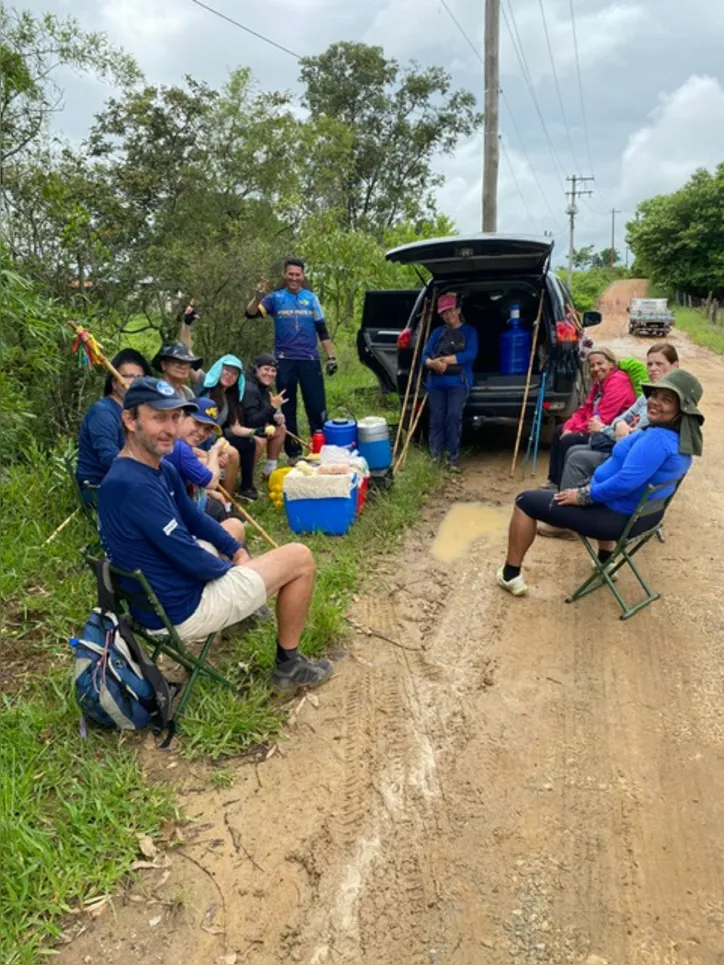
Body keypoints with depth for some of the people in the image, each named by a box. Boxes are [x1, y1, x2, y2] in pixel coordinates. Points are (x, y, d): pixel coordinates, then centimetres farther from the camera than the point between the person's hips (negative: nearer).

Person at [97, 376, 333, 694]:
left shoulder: (162, 469, -1)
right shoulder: (134, 485, -32)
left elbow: (193, 518, 14)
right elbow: (193, 561, -26)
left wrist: (237, 551, 4)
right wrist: (230, 565, -7)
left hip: (162, 586, 10)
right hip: (179, 609, -10)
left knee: (234, 526, 31)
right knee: (300, 558, -2)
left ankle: (241, 603, 43)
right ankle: (288, 665, 12)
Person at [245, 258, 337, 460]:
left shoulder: (311, 298, 8)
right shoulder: (275, 298, 4)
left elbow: (322, 330, 10)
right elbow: (251, 314, -9)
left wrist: (331, 356, 4)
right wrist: (258, 297, -29)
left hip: (310, 360, 0)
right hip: (285, 360, 0)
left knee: (317, 406, 1)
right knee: (288, 408, 6)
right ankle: (293, 451, 16)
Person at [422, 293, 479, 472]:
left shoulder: (469, 331, 8)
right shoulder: (437, 332, 15)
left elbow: (470, 355, -8)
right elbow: (425, 355, 6)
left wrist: (445, 359, -13)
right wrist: (433, 363, -18)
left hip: (459, 382, -3)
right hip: (436, 382, 3)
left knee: (454, 417, -14)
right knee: (436, 418, 1)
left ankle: (453, 459, -9)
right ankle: (435, 457, 9)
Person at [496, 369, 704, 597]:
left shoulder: (657, 439, -29)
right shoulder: (683, 439, 2)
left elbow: (625, 482, -35)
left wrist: (584, 496, -20)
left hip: (618, 517, -10)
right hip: (643, 513, 10)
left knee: (526, 501, -2)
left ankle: (510, 575, 7)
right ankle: (605, 561, 44)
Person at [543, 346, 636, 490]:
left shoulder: (618, 382, -19)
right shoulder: (600, 382, 13)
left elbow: (602, 419, -25)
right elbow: (585, 409, 10)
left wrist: (575, 431, -16)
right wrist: (569, 427, -7)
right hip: (597, 428, 11)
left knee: (567, 441, -21)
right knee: (560, 431, 17)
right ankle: (554, 481, 18)